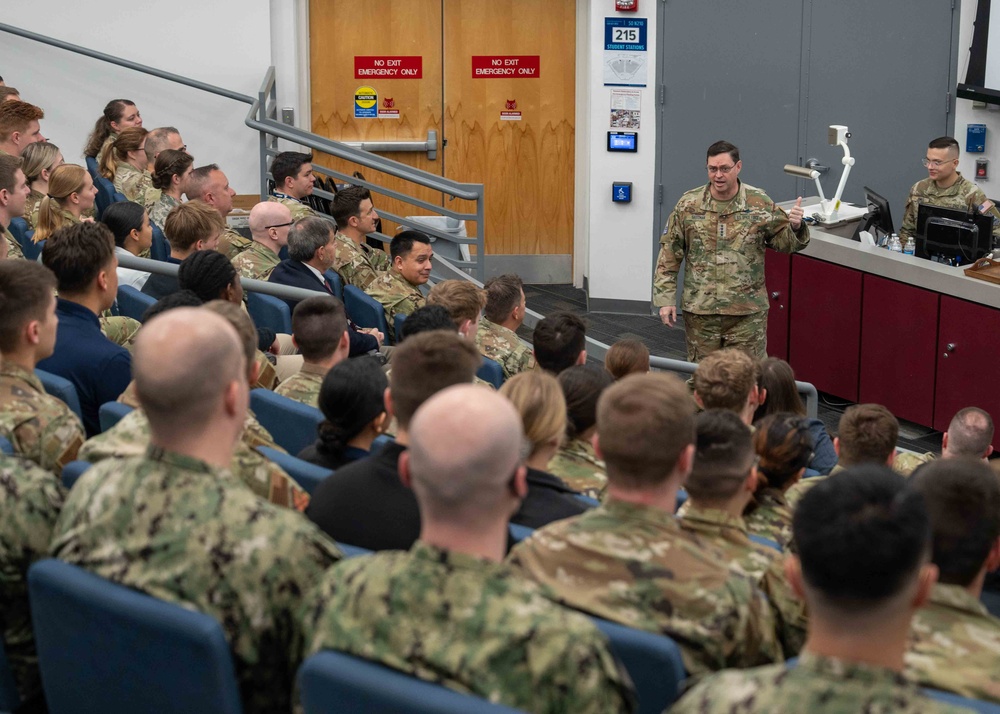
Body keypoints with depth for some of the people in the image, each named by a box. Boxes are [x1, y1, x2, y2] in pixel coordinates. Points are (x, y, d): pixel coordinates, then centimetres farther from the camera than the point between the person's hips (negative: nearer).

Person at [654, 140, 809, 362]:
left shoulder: (760, 204, -1)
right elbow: (669, 255, 3)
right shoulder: (688, 205, 1)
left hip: (747, 313, -1)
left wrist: (795, 227, -18)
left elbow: (784, 241, 5)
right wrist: (665, 298, -2)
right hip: (699, 311, 1)